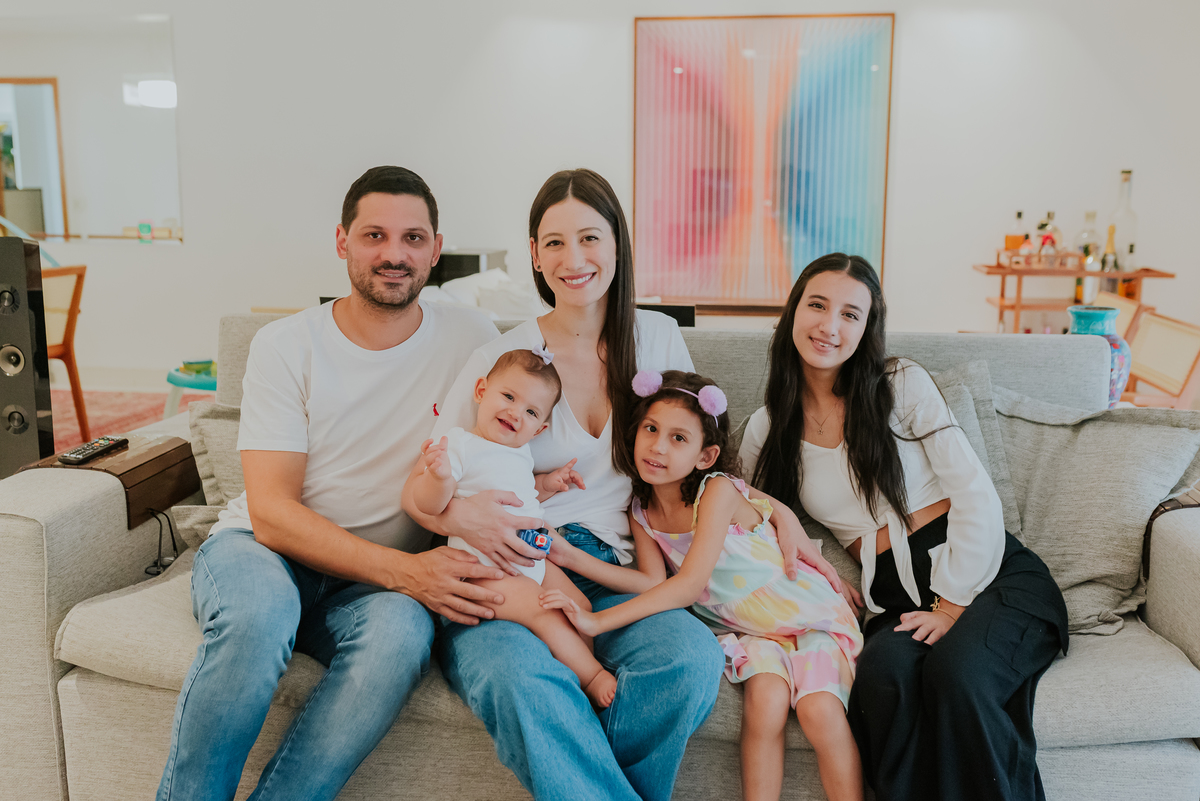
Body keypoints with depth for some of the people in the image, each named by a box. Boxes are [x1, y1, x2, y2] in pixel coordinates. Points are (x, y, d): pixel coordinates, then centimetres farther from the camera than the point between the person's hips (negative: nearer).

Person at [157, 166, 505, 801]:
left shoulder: (471, 339, -1)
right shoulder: (286, 345, -6)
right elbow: (272, 511, -13)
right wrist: (404, 570, -27)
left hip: (379, 582, 1)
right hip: (260, 549, -1)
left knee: (402, 632, -33)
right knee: (260, 611, -36)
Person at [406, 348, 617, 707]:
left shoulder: (521, 453, 12)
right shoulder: (458, 443, -13)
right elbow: (428, 505, -19)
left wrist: (546, 484, 11)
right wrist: (439, 476, -40)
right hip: (486, 569, -8)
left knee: (580, 606, 4)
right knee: (547, 616, -19)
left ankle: (584, 665, 16)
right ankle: (592, 676, -8)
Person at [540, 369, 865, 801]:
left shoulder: (718, 490, -21)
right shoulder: (642, 513, -1)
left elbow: (691, 584, -28)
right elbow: (655, 583, -9)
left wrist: (598, 621, -34)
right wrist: (571, 557, -16)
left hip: (807, 614, -4)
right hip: (748, 631, 4)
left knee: (818, 710, -24)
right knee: (765, 701, -24)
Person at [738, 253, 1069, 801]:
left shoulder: (902, 385, 2)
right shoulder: (764, 432, 9)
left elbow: (977, 497, -3)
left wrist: (953, 605, -11)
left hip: (996, 576, -1)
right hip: (896, 599, 2)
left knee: (956, 672, -33)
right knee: (881, 677, -33)